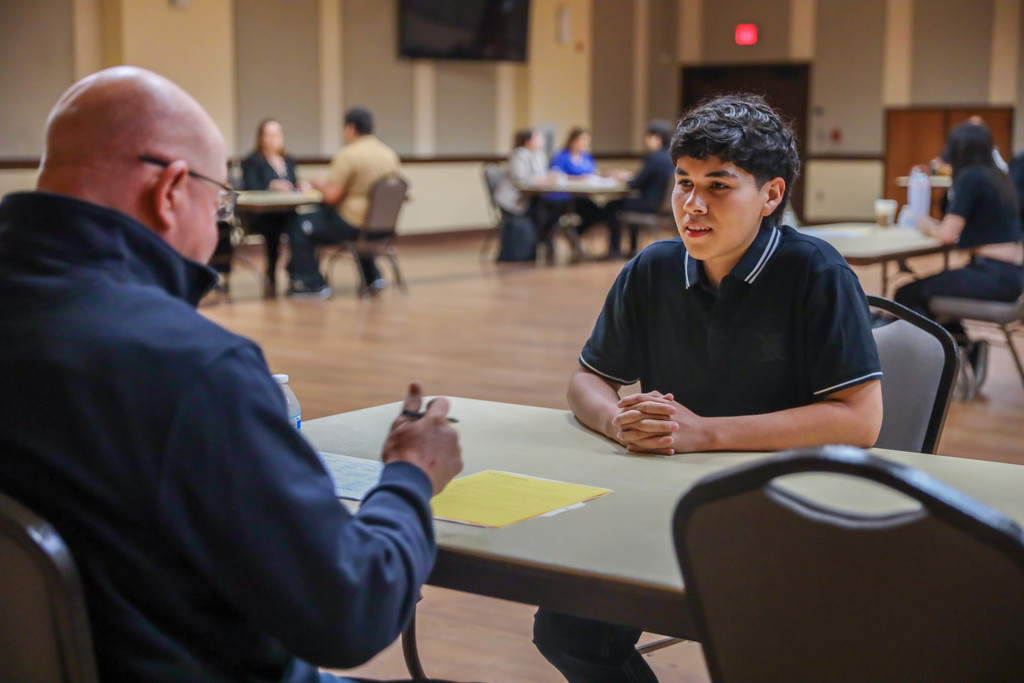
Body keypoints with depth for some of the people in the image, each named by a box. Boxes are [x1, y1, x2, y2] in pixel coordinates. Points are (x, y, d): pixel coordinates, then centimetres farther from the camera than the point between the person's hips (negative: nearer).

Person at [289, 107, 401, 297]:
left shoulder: (348, 155, -16)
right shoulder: (390, 154, 7)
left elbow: (331, 196, -19)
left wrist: (319, 184, 3)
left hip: (352, 225, -8)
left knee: (299, 230, 4)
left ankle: (313, 284, 2)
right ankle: (372, 278, 38)